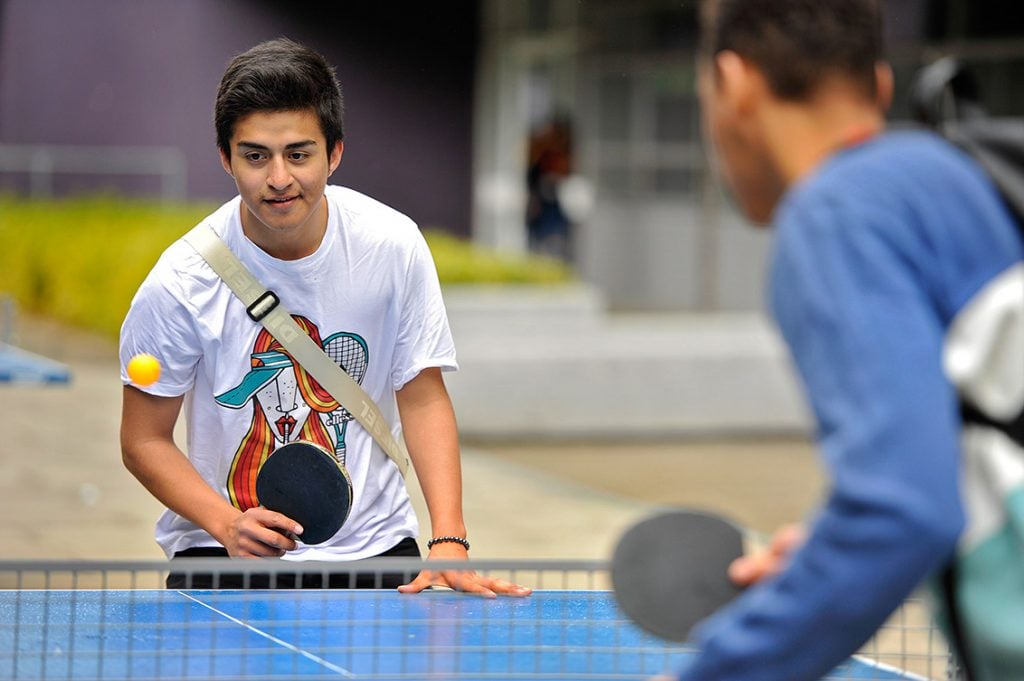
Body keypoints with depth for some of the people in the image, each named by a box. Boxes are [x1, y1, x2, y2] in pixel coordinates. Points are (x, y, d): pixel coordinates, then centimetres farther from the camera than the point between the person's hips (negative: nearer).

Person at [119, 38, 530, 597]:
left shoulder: (393, 245, -8)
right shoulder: (180, 284, -14)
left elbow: (422, 399, 0)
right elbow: (144, 440, -4)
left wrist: (449, 542, -11)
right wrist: (226, 525, -21)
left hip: (372, 541, 2)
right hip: (223, 550, -2)